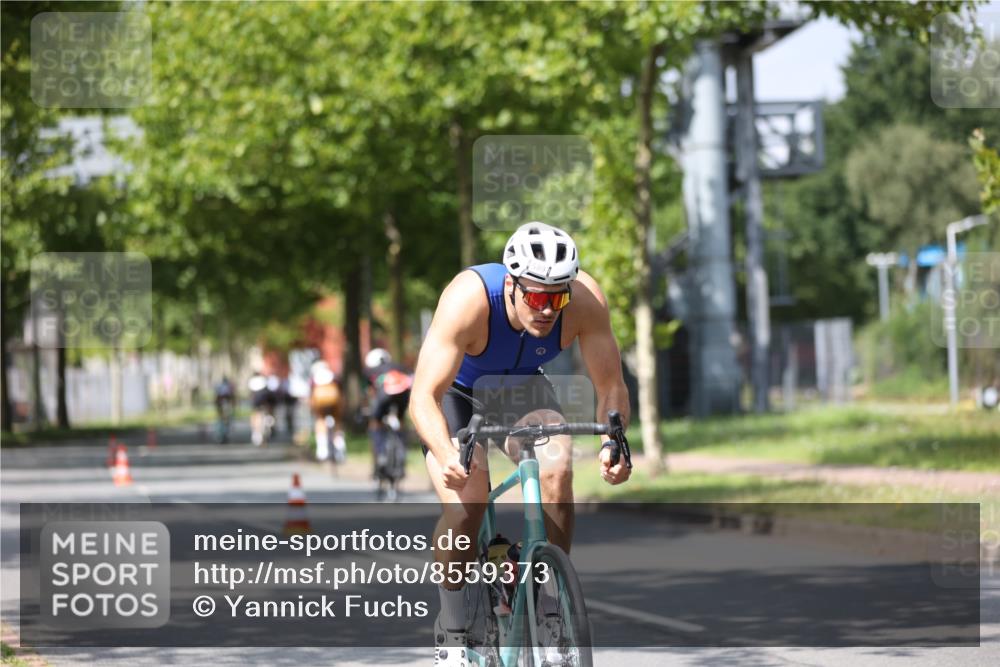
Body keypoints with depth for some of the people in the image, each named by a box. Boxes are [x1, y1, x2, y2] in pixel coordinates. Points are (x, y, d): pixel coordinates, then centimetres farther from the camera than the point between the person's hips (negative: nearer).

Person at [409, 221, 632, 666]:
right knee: (465, 504, -25)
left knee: (556, 473, -26)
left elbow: (611, 386, -23)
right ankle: (452, 630, -5)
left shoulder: (586, 300, -31)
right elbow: (424, 397, -40)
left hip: (523, 390, 3)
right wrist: (447, 453, -58)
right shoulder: (469, 299, -39)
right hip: (456, 393, -2)